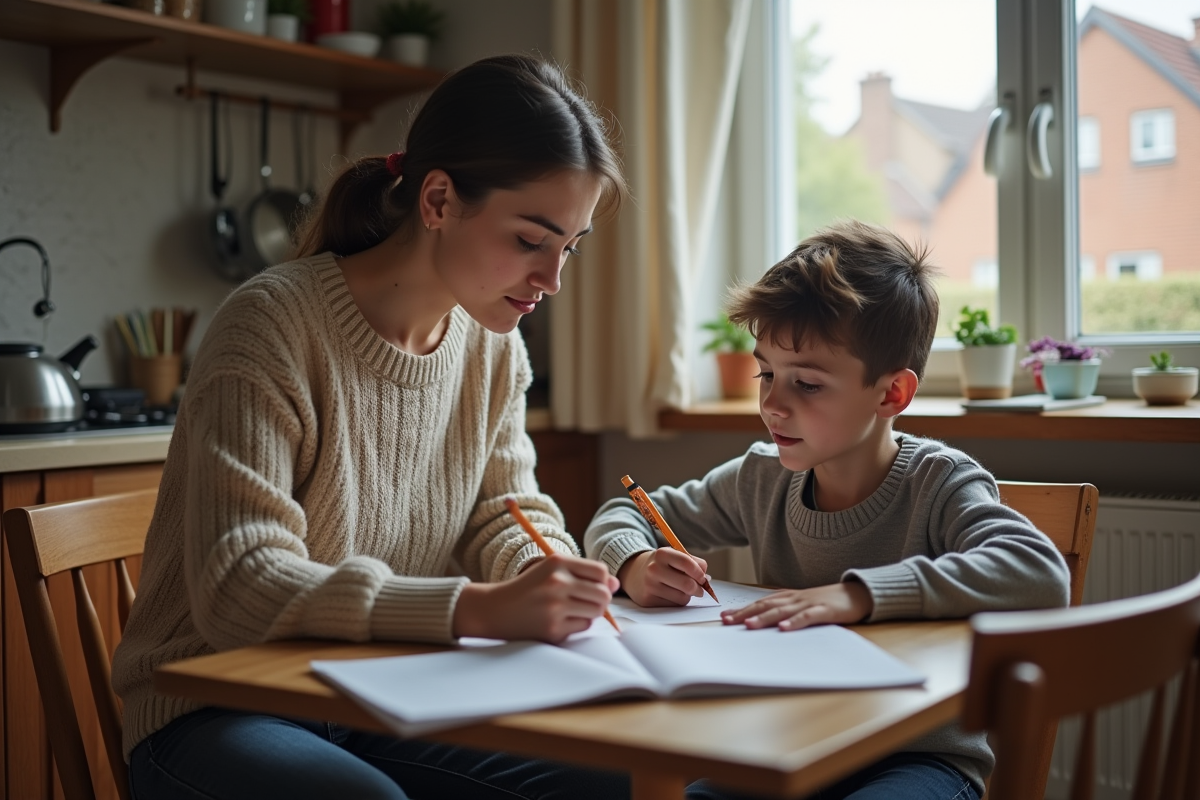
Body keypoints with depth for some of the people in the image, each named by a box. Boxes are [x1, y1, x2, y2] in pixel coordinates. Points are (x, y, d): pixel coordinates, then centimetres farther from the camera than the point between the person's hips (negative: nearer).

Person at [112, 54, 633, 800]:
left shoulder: (493, 343, 2)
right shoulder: (273, 324, -20)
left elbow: (504, 512, 10)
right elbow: (237, 587, -27)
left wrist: (545, 569, -15)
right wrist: (477, 608, -38)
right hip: (221, 714, -5)